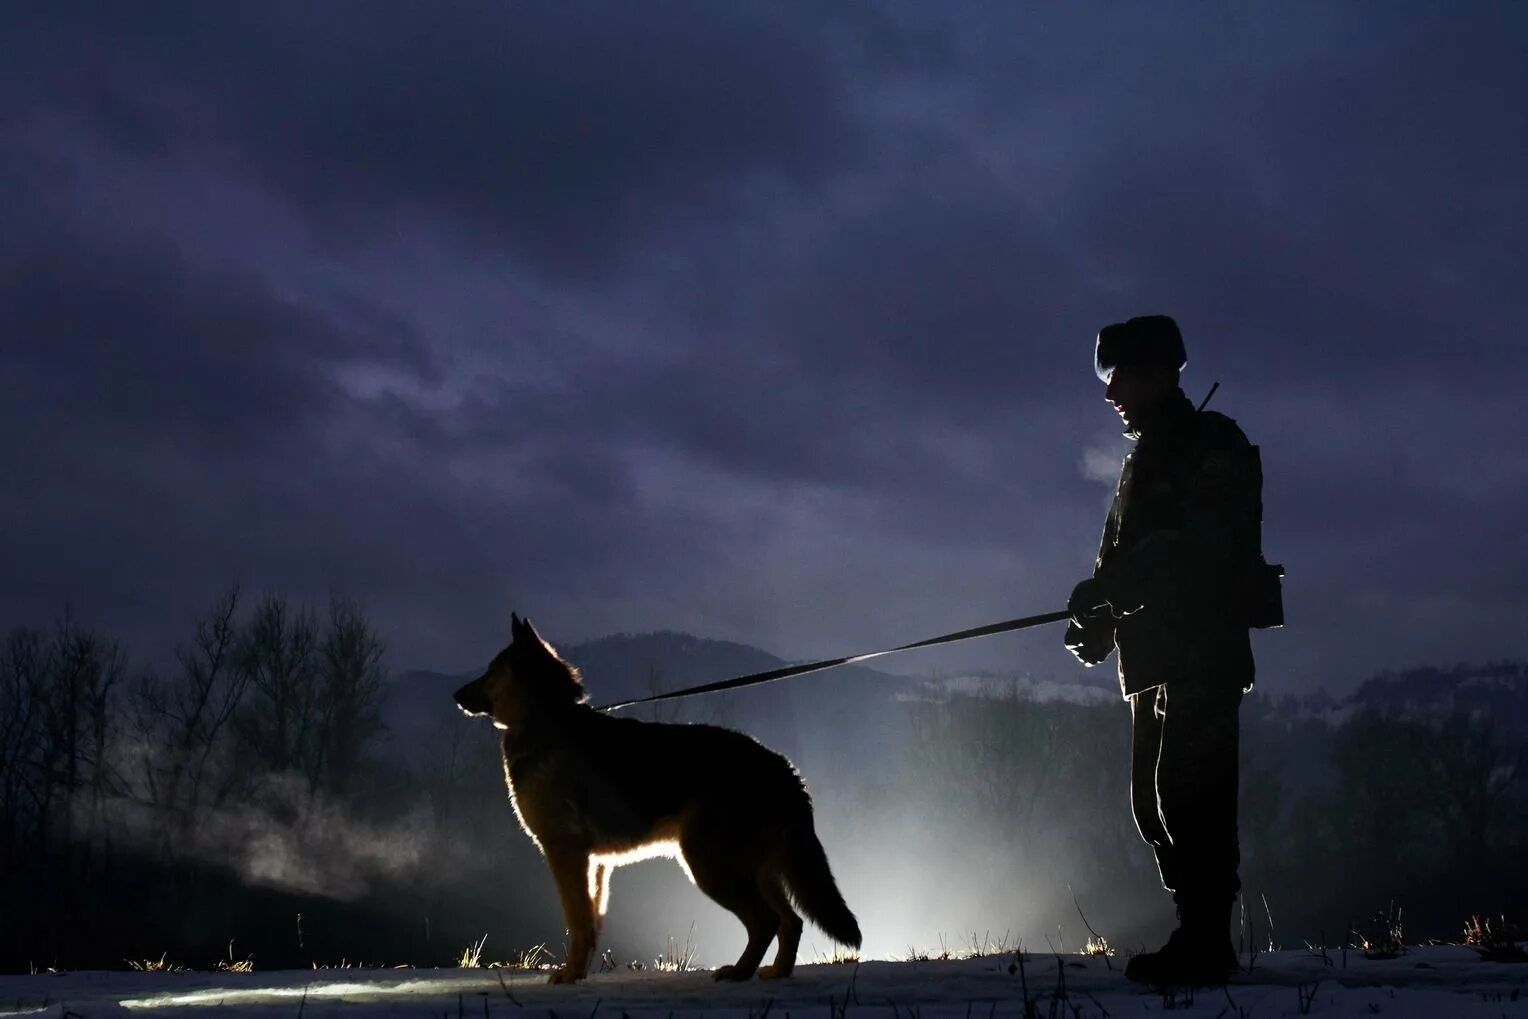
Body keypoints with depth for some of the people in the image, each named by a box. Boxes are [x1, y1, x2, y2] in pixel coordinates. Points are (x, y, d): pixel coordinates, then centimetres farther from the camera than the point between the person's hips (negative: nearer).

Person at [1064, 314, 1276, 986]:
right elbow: (1121, 556, 19)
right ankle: (1201, 936, 10)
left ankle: (1204, 940, -13)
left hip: (1204, 647, -9)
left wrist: (1109, 585, -20)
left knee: (1185, 789, -15)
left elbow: (1204, 544, -16)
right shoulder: (1143, 461, 24)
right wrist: (1096, 620, 0)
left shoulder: (1212, 444, -2)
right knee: (1154, 799, 6)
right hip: (1153, 654, 9)